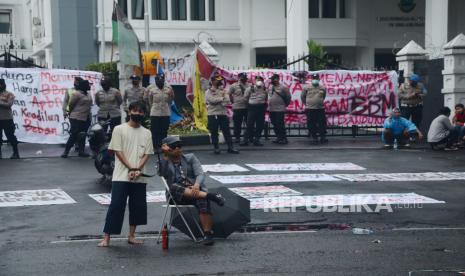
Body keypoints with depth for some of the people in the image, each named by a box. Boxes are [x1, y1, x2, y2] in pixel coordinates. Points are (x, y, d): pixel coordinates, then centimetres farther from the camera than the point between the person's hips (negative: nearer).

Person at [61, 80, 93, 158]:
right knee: (74, 135, -9)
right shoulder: (77, 94, -12)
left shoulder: (88, 94, 13)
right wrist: (71, 114, 3)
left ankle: (81, 151, 15)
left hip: (85, 118, 8)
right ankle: (66, 151, -1)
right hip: (76, 118, -8)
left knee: (82, 136, 10)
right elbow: (71, 104, -8)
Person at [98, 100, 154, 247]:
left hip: (139, 177, 4)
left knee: (138, 206, 7)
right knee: (116, 206, -7)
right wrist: (131, 169, -14)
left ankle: (131, 236, 20)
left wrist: (138, 169, -12)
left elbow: (147, 154, 5)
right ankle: (106, 237, -3)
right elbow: (118, 151, -6)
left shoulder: (146, 133, 9)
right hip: (121, 176, -4)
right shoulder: (119, 129, -1)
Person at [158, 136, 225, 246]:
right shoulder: (165, 163, 14)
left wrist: (197, 185, -19)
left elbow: (200, 174, 1)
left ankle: (207, 234, -30)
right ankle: (210, 195, -36)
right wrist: (165, 157, -11)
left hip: (196, 191, 0)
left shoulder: (190, 158, 15)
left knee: (203, 202, -34)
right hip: (178, 197, 0)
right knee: (174, 187, -35)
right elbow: (162, 174, -8)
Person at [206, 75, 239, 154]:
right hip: (213, 114, -4)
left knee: (227, 131, 2)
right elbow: (212, 100, -16)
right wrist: (222, 98, -6)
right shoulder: (209, 91, 2)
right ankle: (216, 148, 9)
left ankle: (230, 147, 5)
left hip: (223, 114, 4)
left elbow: (227, 100, -1)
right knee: (214, 132, 0)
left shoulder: (223, 91, 14)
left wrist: (218, 100, -15)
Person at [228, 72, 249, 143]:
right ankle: (237, 137, 9)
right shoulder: (234, 86, 0)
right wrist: (233, 102, 0)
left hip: (247, 107, 3)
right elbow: (230, 94, 6)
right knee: (237, 124, 1)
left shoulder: (249, 86, 6)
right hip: (237, 108, -2)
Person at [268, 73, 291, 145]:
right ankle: (278, 138, 19)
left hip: (280, 109, -7)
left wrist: (285, 105, 3)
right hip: (271, 109, 7)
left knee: (280, 124, -10)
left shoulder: (283, 87, -6)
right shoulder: (271, 87, 14)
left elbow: (288, 97, -1)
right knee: (274, 125, 10)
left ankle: (283, 138, -4)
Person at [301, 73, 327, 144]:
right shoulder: (306, 87, 0)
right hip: (310, 109, -2)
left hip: (320, 108, 2)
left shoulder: (322, 88, 7)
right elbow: (302, 97, 9)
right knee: (311, 124, 0)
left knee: (322, 123, 2)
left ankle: (323, 137, 10)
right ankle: (314, 138, 8)